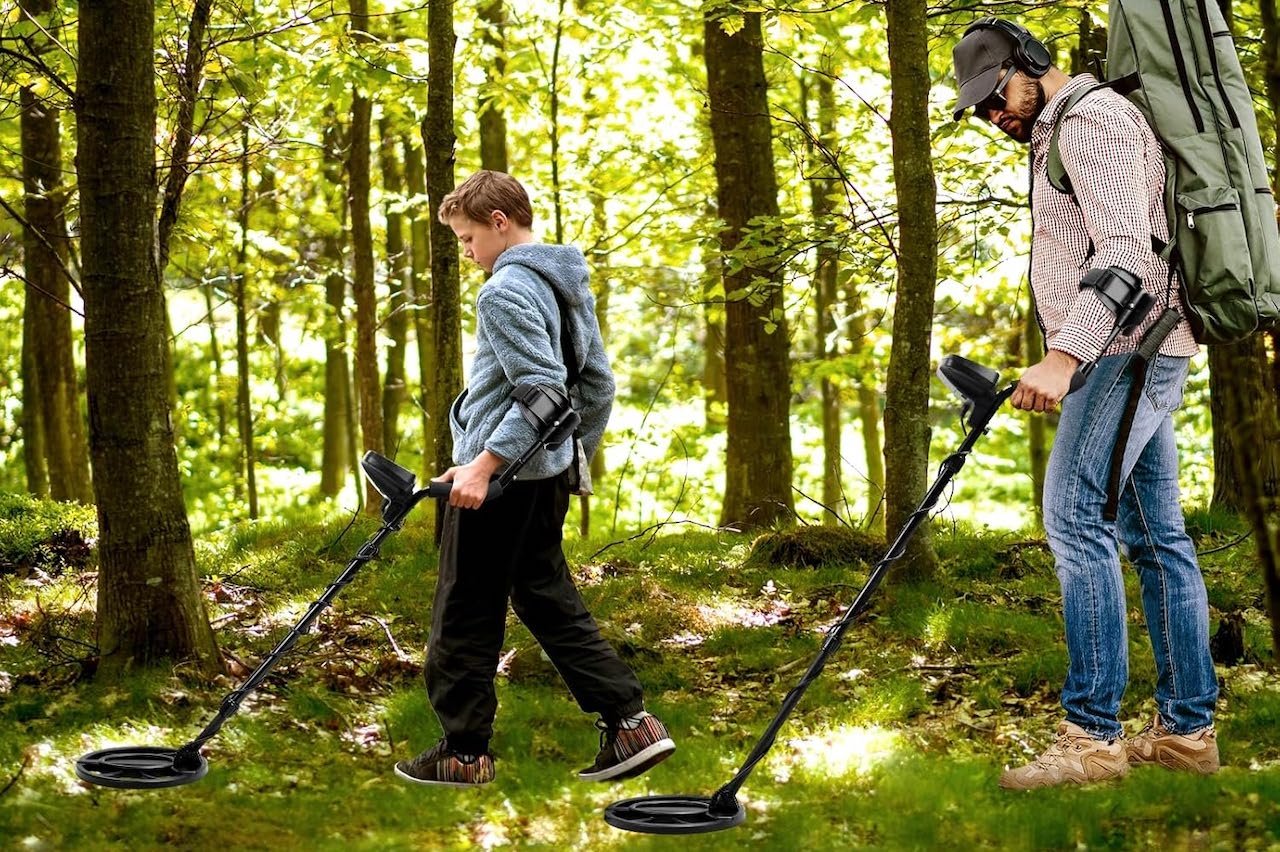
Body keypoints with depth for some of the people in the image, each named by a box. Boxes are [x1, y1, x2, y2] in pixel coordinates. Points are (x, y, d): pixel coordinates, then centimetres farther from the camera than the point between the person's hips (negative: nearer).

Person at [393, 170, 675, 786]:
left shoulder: (505, 292, -16)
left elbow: (542, 391, -25)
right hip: (548, 472, 9)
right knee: (547, 598, 14)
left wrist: (485, 463, -26)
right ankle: (630, 721, 8)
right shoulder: (570, 284, 12)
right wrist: (574, 455, 24)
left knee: (463, 615, 3)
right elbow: (597, 382, 16)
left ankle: (464, 752, 11)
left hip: (498, 478, -9)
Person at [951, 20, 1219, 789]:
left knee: (1077, 519, -15)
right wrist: (1064, 360, 20)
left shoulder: (1093, 117, -8)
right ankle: (1190, 729, 9)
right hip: (1138, 356, 10)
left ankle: (1093, 735, -17)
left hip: (1126, 350, -10)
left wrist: (1064, 356, -30)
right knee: (1156, 535, 7)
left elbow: (1124, 250, -21)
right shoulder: (1061, 133, 24)